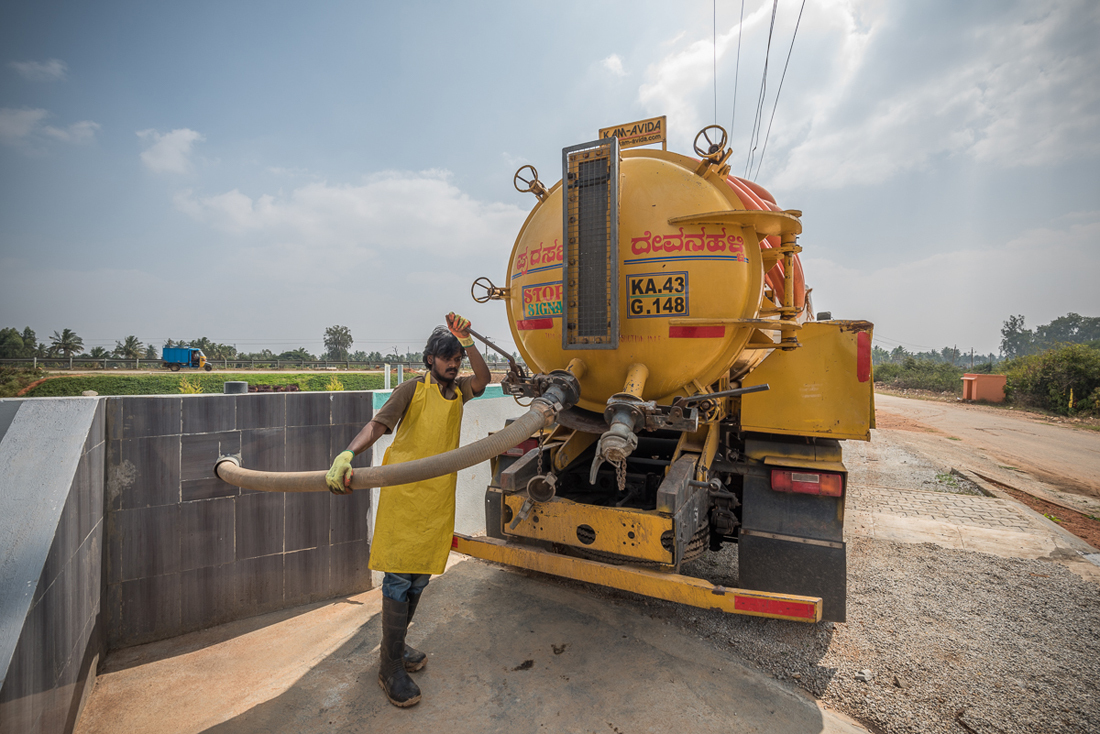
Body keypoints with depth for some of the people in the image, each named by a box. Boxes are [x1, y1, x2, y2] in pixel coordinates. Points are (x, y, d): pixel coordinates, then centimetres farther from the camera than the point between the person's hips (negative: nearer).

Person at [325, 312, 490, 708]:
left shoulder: (458, 390, 11)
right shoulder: (412, 390, -3)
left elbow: (482, 380, -9)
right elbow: (378, 424, -15)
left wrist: (466, 341, -22)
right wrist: (347, 454, -32)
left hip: (439, 497, 5)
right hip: (404, 493, -5)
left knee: (420, 575, 15)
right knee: (398, 577, 0)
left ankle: (397, 645, 35)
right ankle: (391, 668, 16)